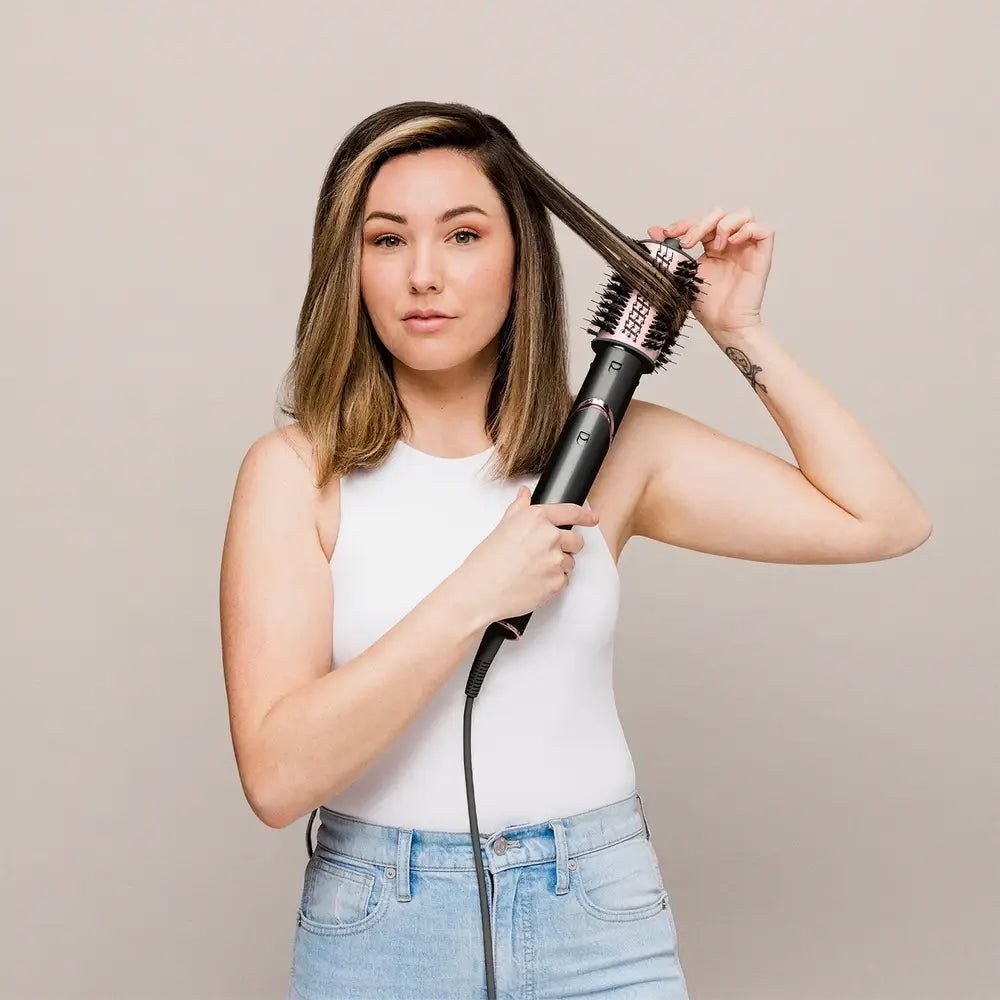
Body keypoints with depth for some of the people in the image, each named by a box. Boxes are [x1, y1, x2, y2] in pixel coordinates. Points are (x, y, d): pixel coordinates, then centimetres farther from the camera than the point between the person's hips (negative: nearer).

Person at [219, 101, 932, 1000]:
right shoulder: (296, 471, -9)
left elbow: (883, 522, -3)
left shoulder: (612, 446, -2)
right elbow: (277, 776, -19)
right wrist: (477, 594, -22)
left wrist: (742, 335, -3)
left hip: (602, 924, 2)